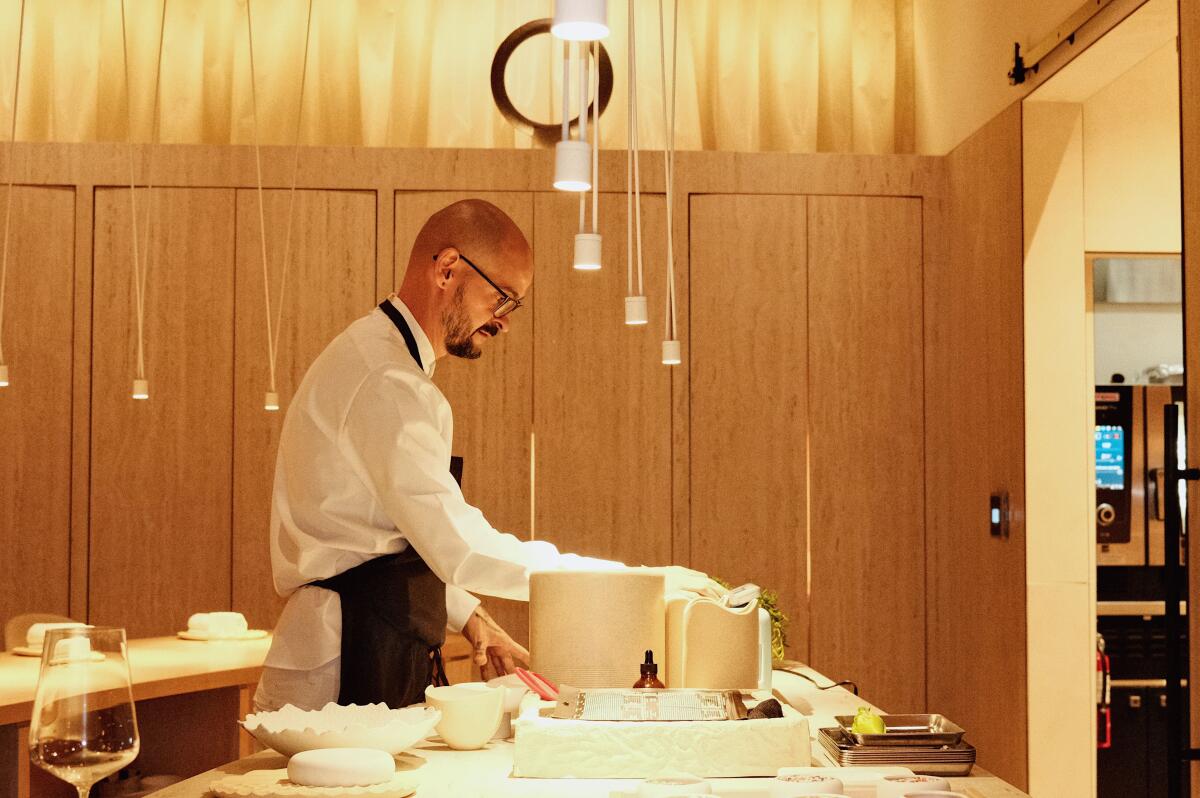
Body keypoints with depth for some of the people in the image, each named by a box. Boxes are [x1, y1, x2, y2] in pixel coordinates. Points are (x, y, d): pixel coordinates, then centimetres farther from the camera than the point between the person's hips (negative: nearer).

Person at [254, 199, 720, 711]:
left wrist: (468, 617, 11)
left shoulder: (383, 359, 17)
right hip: (346, 682, -10)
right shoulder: (383, 381, -19)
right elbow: (461, 548, -25)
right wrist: (639, 582, -22)